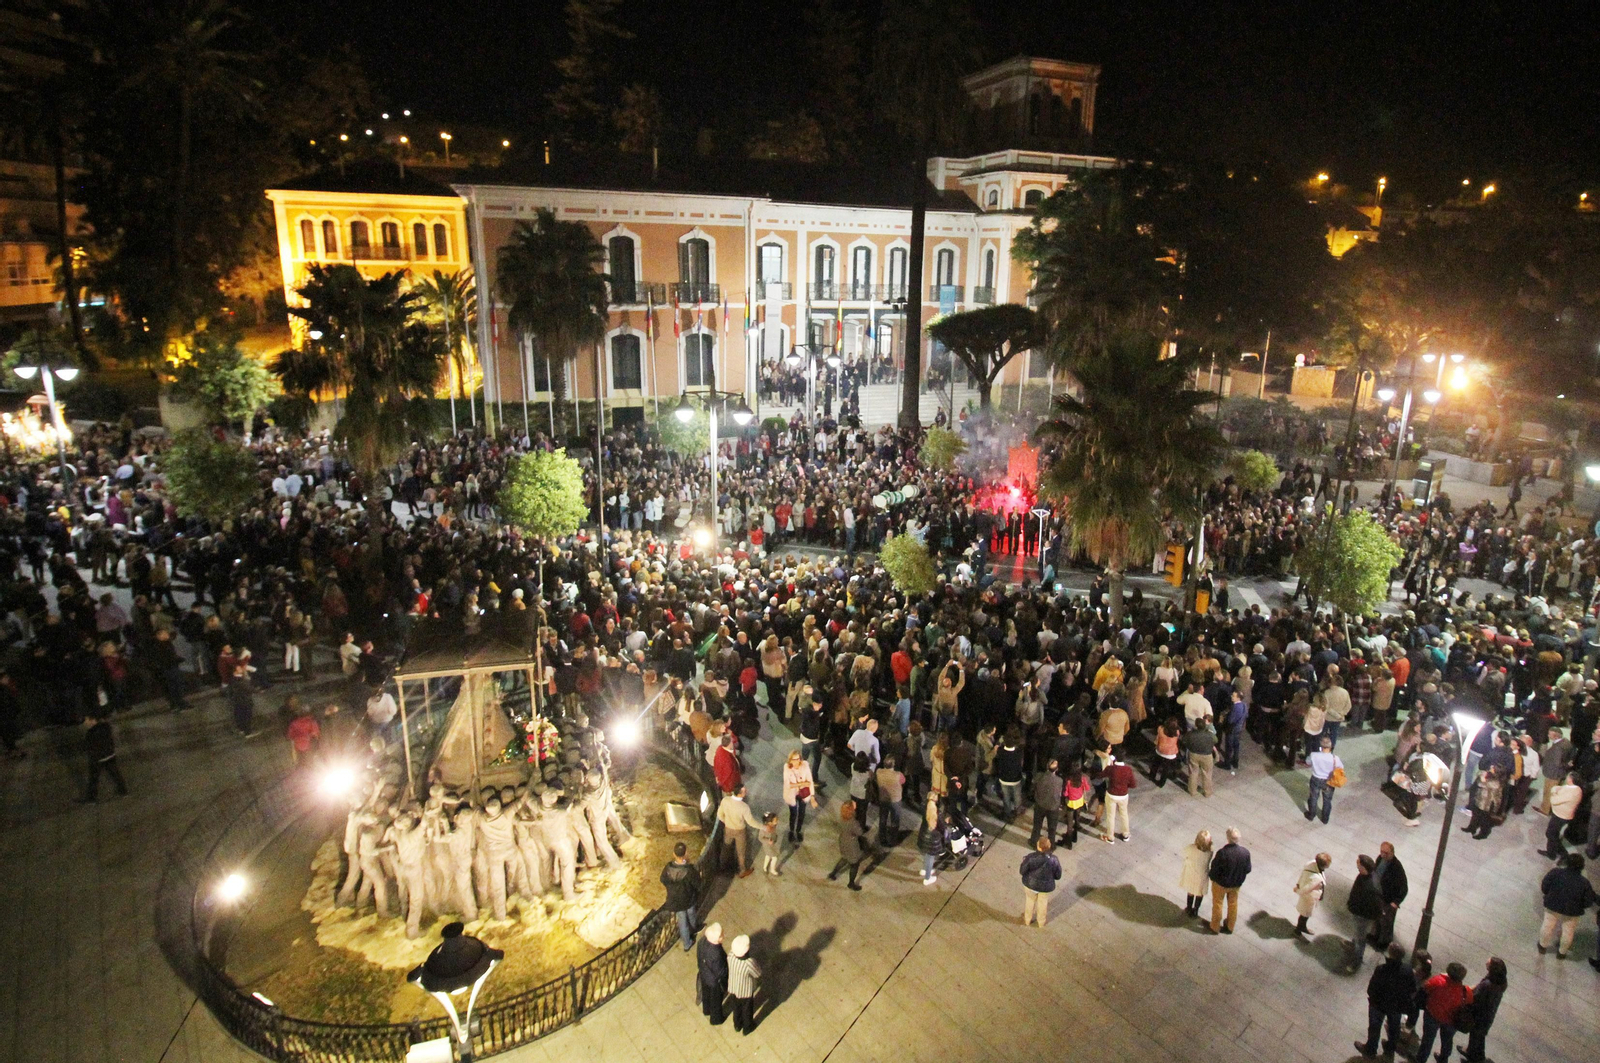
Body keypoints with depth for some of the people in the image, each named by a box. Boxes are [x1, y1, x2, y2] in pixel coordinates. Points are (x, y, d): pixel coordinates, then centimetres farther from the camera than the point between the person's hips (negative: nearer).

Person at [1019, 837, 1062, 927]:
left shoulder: (1030, 857, -29)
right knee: (1043, 904, 28)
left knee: (1030, 901, 27)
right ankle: (1041, 924, 48)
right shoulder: (1054, 860, -23)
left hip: (1030, 885, -1)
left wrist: (1024, 862, 2)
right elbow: (1058, 876, -10)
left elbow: (1022, 871, -17)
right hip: (1046, 887, 1)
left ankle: (1027, 920, 49)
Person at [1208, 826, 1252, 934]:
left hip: (1221, 883, -3)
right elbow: (1248, 869, -6)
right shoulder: (1245, 852, -22)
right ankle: (1230, 927, 44)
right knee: (1233, 904, 26)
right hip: (1237, 884, 4)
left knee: (1217, 904, 19)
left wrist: (1212, 878, -1)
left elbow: (1214, 869, -23)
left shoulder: (1222, 853, -34)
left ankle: (1215, 927, 36)